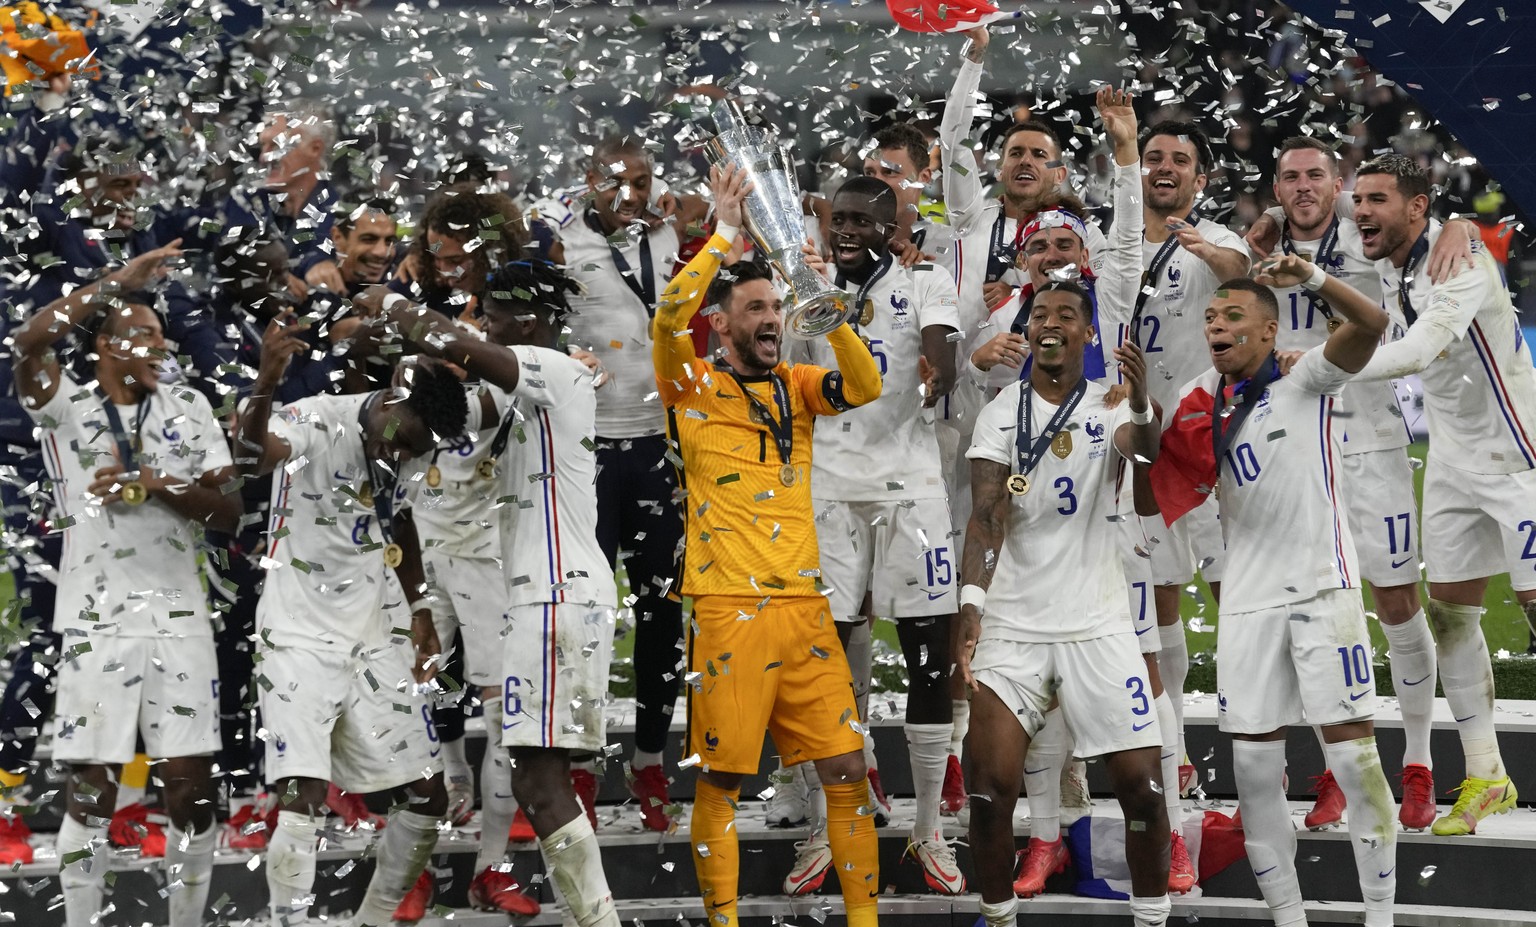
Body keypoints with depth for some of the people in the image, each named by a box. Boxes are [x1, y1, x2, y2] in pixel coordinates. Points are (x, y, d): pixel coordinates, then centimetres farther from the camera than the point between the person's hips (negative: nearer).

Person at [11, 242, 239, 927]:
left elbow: (228, 511, 4)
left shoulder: (187, 410, 10)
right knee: (91, 788, -1)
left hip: (179, 616, 3)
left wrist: (157, 486, -12)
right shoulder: (65, 408, 0)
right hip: (97, 619, -3)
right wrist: (119, 282, -17)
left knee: (192, 785, 2)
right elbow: (30, 342, -20)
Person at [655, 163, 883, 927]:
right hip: (729, 610, -4)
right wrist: (725, 232, -14)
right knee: (719, 778, -2)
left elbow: (865, 388, -4)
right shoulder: (694, 387, 3)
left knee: (847, 769, 1)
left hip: (804, 607, 4)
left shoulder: (796, 387, 14)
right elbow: (670, 315, -15)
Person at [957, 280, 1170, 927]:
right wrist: (971, 602, -25)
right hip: (1012, 626, 0)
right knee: (990, 787, -8)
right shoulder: (1002, 413, 2)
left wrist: (1142, 412, -46)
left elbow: (1146, 457, -23)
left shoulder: (1112, 406, 1)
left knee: (1141, 784, -4)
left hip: (1098, 627, 0)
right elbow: (987, 514, -9)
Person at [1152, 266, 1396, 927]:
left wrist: (1312, 278, -37)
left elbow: (1369, 324, -18)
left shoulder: (1303, 383, -2)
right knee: (1253, 763, 2)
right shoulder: (1200, 402, 11)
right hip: (1248, 599, 5)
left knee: (1352, 751, -7)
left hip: (1322, 588, -4)